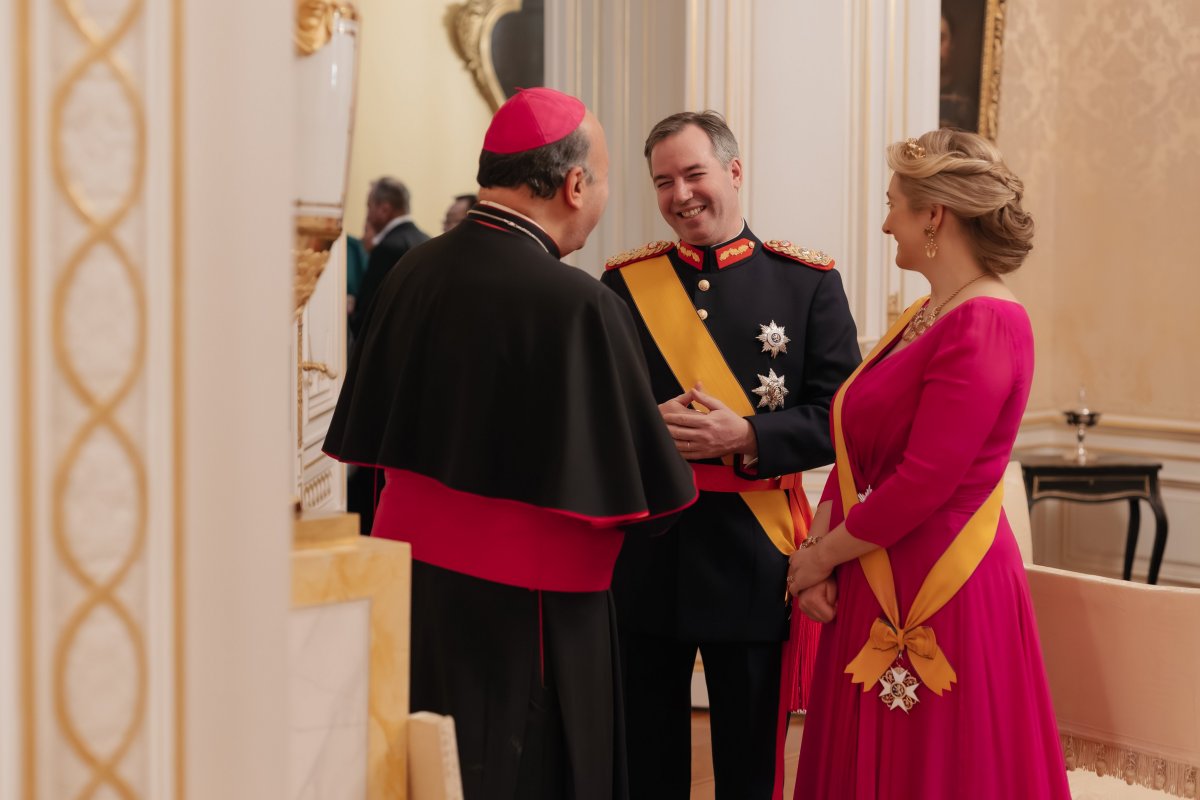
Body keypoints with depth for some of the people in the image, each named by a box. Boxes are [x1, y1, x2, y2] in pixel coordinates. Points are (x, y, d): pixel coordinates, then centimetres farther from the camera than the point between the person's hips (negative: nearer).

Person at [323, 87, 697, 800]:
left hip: (408, 580, 7)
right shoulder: (579, 306, -21)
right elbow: (651, 494, -15)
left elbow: (368, 432, 11)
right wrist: (675, 440, 7)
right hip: (525, 609, -6)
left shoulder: (413, 273, -1)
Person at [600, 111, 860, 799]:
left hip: (753, 557, -2)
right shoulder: (625, 281, 7)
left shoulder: (808, 281, 0)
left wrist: (745, 437, -20)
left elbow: (840, 416, -5)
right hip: (642, 555, 2)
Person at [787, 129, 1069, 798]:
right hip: (875, 592, 9)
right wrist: (818, 552, -3)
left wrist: (818, 559, -11)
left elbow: (921, 485, -22)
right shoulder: (922, 318, 12)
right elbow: (855, 454, 11)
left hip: (943, 603, -9)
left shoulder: (985, 326, -17)